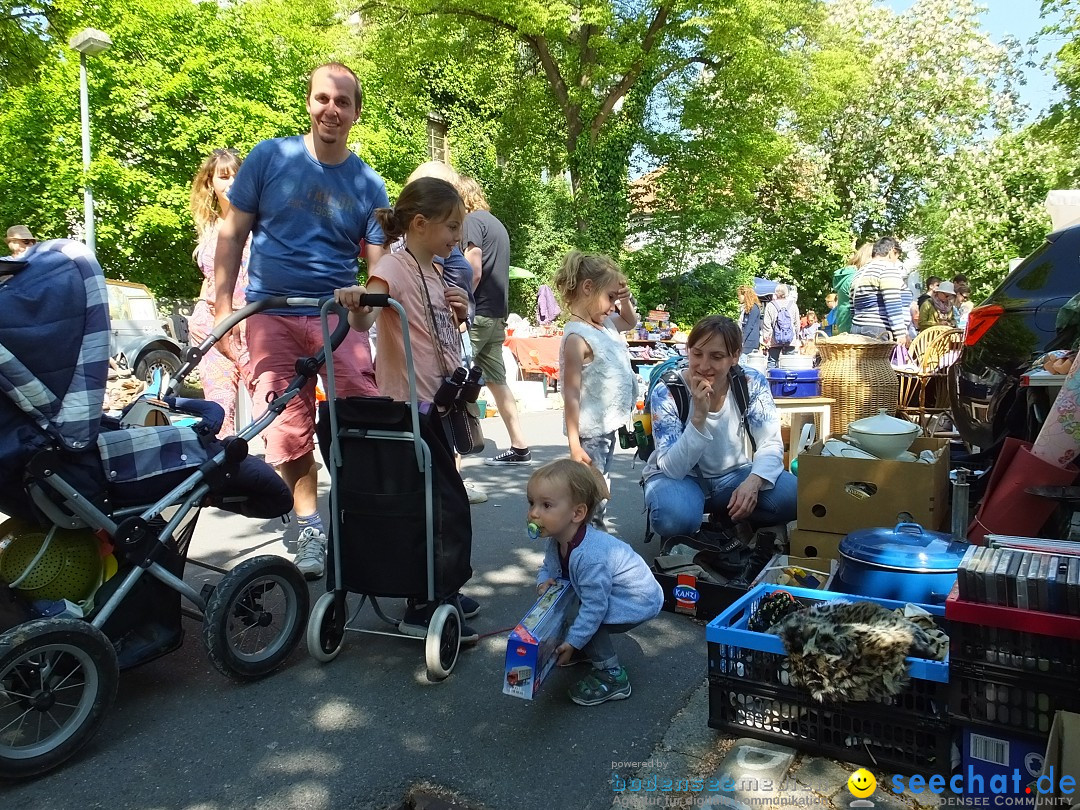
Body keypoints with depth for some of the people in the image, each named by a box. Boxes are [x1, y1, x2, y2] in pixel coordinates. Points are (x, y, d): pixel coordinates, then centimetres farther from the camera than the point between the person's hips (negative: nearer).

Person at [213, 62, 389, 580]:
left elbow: (380, 267, 4)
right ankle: (310, 528, 16)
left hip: (338, 313, 0)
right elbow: (233, 235, 5)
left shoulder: (368, 184, 5)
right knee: (288, 426, 2)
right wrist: (223, 307, 0)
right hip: (271, 314, 0)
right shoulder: (269, 157, 2)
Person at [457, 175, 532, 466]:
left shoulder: (473, 220, -7)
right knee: (496, 380, 10)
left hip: (478, 312, -9)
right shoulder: (496, 223, 20)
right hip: (497, 314, 9)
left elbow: (474, 272, -16)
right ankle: (520, 447, 12)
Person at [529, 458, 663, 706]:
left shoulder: (589, 556, -37)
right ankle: (588, 648, 22)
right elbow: (548, 568, 7)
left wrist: (572, 642, -24)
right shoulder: (557, 541, -10)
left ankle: (612, 676, -5)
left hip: (639, 602, -9)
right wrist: (544, 582, -16)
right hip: (610, 592, 9)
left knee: (583, 621, -20)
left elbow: (594, 607, -32)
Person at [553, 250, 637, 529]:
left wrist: (625, 299, 8)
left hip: (609, 427, 9)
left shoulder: (605, 324, 7)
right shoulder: (578, 336, -19)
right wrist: (574, 445, -25)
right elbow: (571, 393, -22)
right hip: (591, 433, -9)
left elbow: (630, 321, 31)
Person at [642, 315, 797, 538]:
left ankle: (729, 523, 3)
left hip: (733, 475, 3)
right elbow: (673, 468, -25)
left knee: (793, 496, -23)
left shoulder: (752, 383, -13)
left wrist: (753, 481, -35)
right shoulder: (666, 393, -21)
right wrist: (699, 416, -39)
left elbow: (771, 444, -13)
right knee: (675, 517, -37)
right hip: (679, 477, -3)